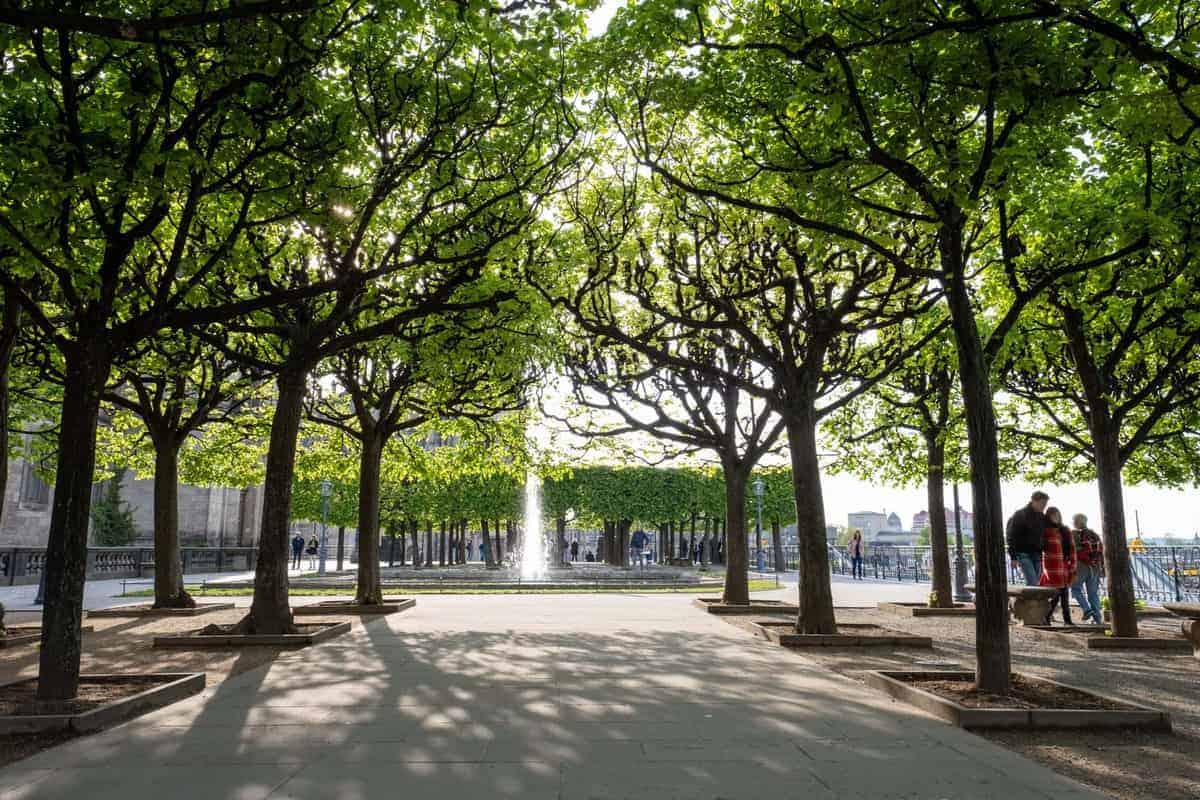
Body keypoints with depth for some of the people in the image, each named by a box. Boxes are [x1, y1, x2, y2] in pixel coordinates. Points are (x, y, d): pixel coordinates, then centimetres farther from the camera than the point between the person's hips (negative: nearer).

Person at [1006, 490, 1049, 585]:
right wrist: (1013, 557, -14)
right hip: (1023, 554, -6)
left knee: (1036, 582, 6)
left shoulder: (1042, 517, 9)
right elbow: (1011, 537, -11)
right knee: (1033, 583, -15)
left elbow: (1044, 536, 18)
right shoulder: (1020, 515, -10)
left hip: (1036, 554, 6)